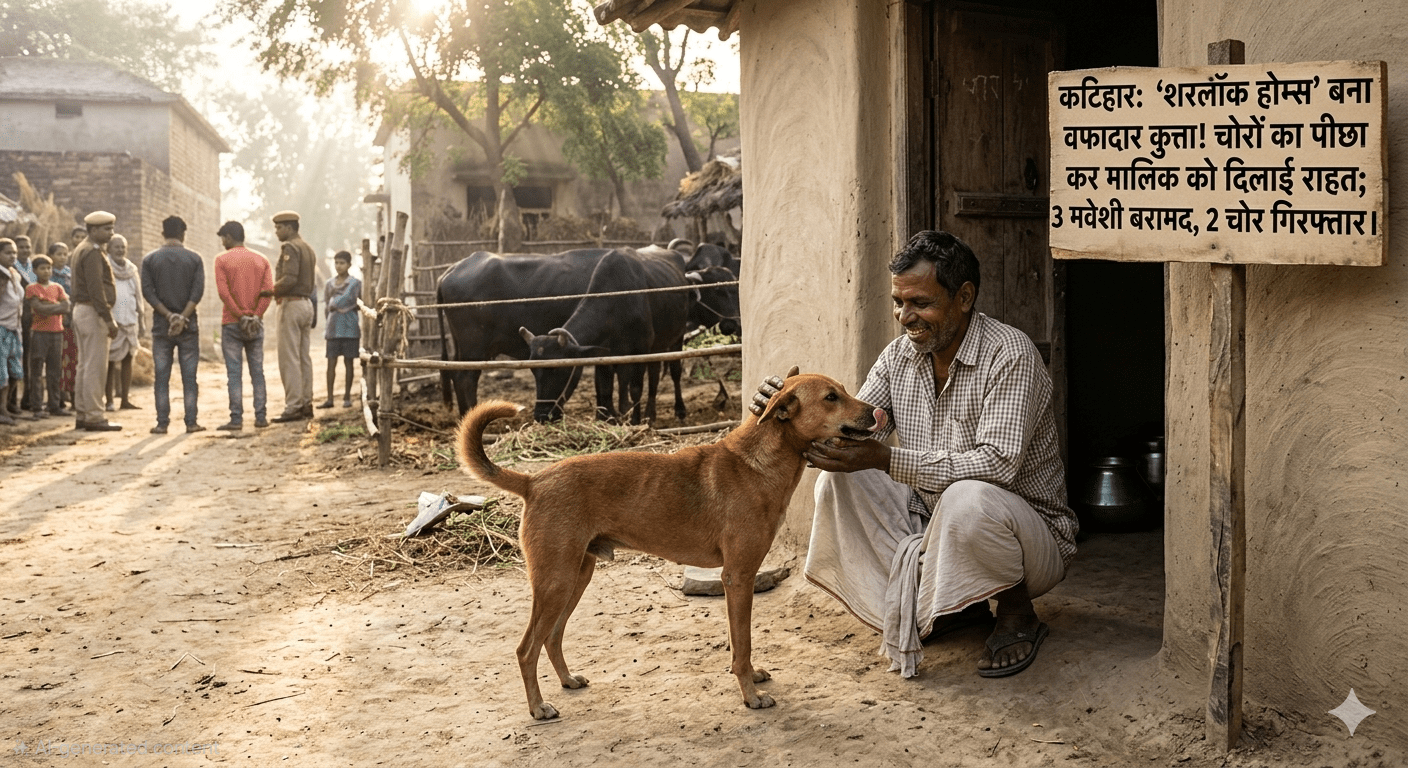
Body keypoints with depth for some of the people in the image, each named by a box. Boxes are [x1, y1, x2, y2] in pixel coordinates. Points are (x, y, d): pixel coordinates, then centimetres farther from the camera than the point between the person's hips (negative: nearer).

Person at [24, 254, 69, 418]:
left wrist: (48, 307, -10)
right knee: (36, 371, -4)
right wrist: (57, 306, -7)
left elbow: (66, 307, 0)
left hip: (57, 332, 4)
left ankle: (55, 406, 12)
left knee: (54, 372, 8)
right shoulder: (32, 288, 0)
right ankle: (37, 407, -2)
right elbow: (38, 308, -13)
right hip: (40, 332, -4)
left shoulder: (57, 287, 13)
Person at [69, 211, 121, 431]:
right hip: (93, 312, -11)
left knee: (84, 366, 12)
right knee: (95, 367, -9)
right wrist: (108, 319, -22)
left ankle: (81, 415, 15)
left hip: (81, 310, 11)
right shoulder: (93, 253, -14)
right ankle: (93, 417, -8)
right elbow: (96, 289, -21)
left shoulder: (82, 250, 18)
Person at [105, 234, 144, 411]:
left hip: (130, 320, 5)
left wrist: (140, 321, 15)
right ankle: (109, 400, 1)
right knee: (110, 361, -3)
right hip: (111, 321, -5)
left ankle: (125, 399, 12)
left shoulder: (131, 269, 14)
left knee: (128, 360, 6)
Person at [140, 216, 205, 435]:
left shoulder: (150, 260, 3)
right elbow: (198, 291, -8)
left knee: (161, 377, 3)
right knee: (189, 376, 2)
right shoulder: (194, 259, 1)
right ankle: (191, 422, 1)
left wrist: (169, 315, -8)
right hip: (188, 325, 0)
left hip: (161, 325, 1)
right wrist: (182, 317, -11)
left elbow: (147, 291, -5)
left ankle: (162, 423, 1)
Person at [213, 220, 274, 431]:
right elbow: (269, 290, -3)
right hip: (256, 324, 4)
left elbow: (224, 292, -13)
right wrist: (256, 315, -7)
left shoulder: (222, 260, -4)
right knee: (257, 371, 8)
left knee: (234, 373, -3)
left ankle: (236, 419, -5)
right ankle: (261, 416, 7)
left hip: (232, 323, -4)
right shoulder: (261, 260, 8)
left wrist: (240, 316, -10)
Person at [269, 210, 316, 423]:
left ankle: (293, 407, -9)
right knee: (303, 357, 11)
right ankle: (306, 404, 13)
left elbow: (289, 278, -23)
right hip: (306, 303, 10)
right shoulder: (308, 248, 17)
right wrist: (277, 290, 13)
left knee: (289, 358, -8)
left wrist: (271, 290, -10)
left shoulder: (290, 247, -12)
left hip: (291, 304, -10)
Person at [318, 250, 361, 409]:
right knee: (331, 362, 0)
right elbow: (328, 306, 16)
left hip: (349, 328, -3)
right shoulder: (329, 283, 11)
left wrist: (334, 304, -5)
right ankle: (329, 398, 1)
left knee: (348, 362, 2)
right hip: (333, 328, 3)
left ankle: (347, 397, 9)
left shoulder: (355, 283, -1)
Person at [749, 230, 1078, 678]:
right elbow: (850, 430, 1)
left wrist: (886, 459, -37)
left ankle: (1017, 616, -7)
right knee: (839, 481, -8)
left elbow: (998, 463, -32)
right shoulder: (900, 355, 0)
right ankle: (942, 604, 2)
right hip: (933, 524, 7)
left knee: (968, 498, -38)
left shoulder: (1009, 354, -21)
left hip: (1029, 533, -7)